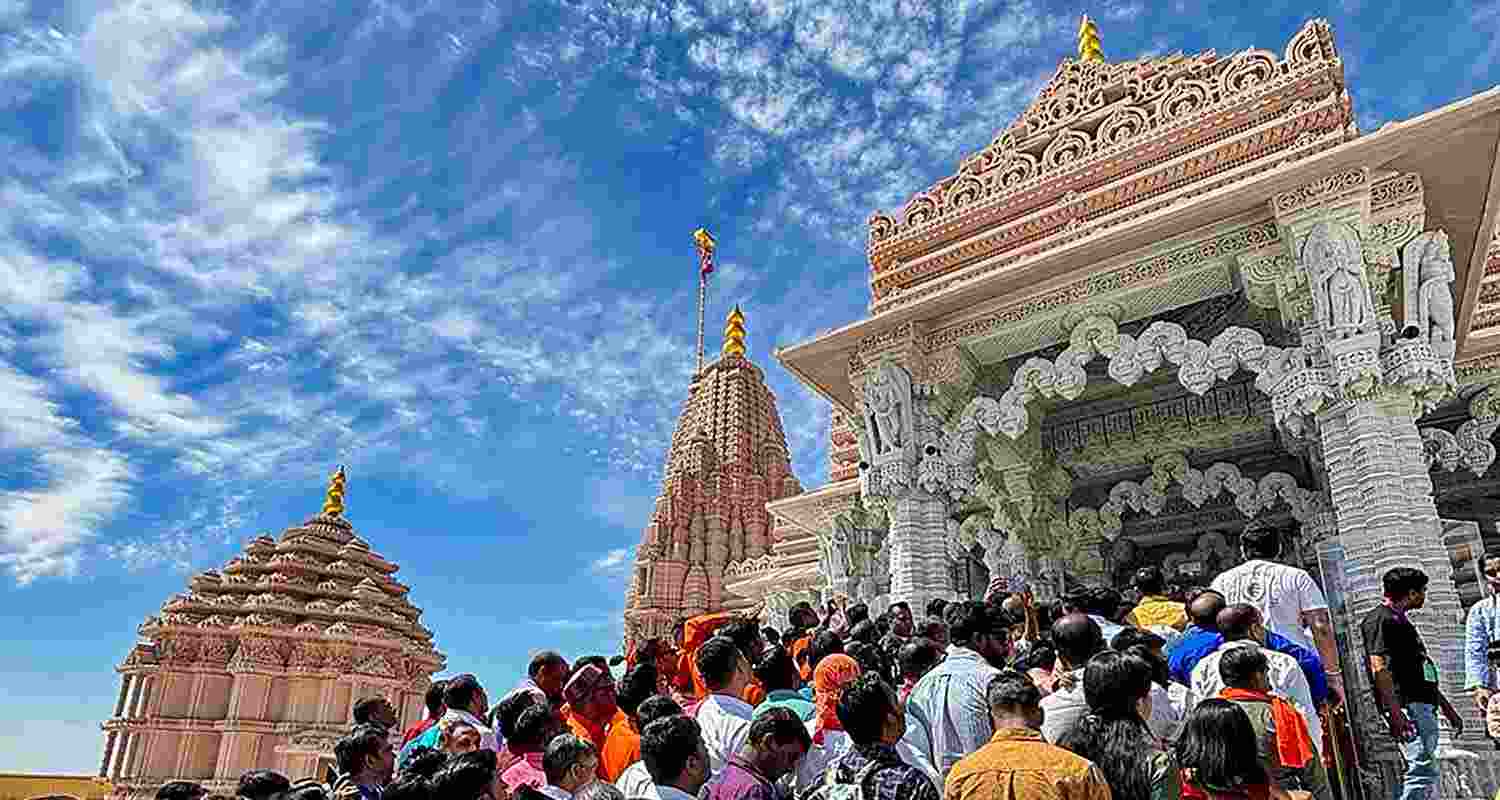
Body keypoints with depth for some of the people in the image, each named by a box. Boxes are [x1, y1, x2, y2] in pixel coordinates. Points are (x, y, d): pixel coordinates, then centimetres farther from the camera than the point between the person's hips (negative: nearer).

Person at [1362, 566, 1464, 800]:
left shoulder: (1400, 620, 24)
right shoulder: (1380, 619, -8)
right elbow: (1379, 668, -17)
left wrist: (1447, 707, 28)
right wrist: (1395, 712, -24)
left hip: (1424, 706, 11)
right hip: (1406, 705, -10)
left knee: (1422, 772, 9)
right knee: (1423, 771, -16)